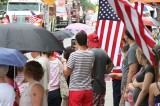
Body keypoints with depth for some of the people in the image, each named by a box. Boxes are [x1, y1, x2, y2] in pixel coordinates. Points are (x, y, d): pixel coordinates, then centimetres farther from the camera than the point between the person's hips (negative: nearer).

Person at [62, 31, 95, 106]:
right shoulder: (91, 54, 1)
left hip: (75, 89, -4)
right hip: (88, 89, 4)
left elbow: (66, 73, -7)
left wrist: (64, 62, 12)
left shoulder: (74, 55, -12)